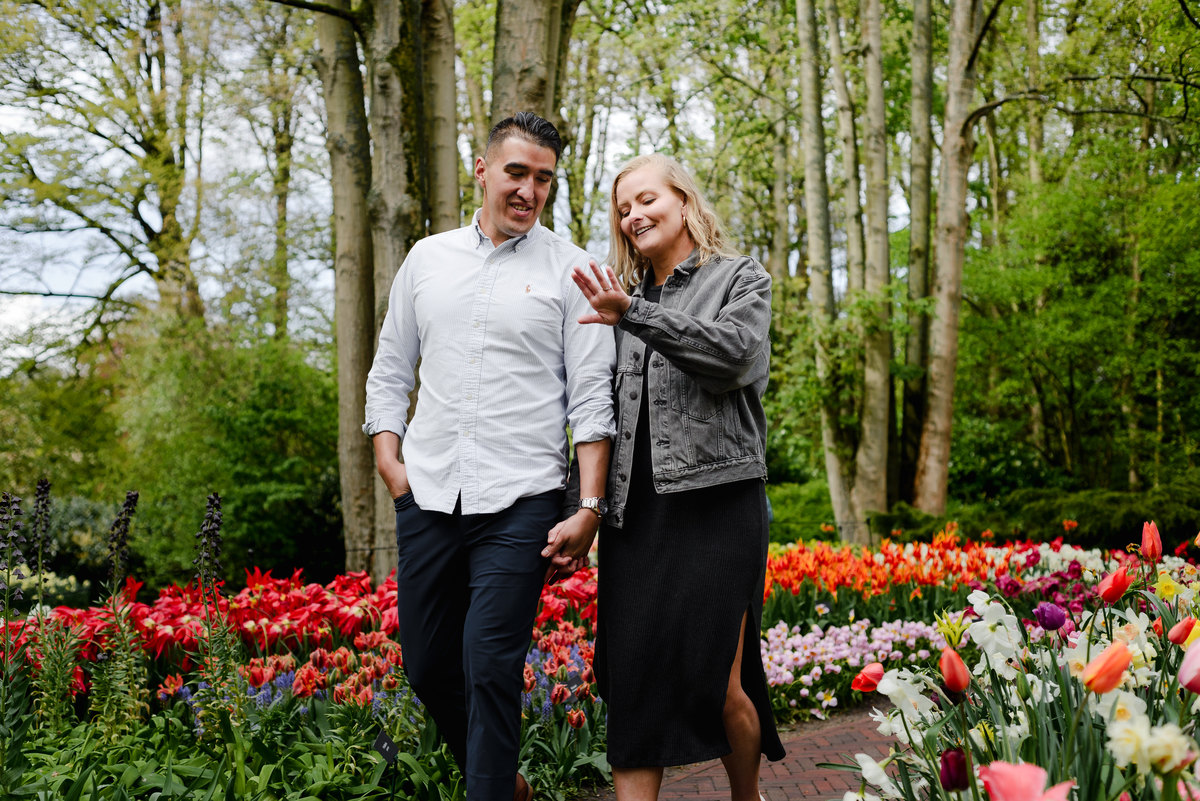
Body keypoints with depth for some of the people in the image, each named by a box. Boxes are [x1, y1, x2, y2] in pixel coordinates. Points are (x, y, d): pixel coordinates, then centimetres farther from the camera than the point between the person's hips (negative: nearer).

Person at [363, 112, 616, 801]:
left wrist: (590, 509, -9)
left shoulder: (569, 268, 2)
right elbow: (390, 372, 18)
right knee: (428, 667, 10)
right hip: (427, 498, 5)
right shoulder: (428, 258, 13)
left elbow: (592, 395, -2)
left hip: (519, 503, -4)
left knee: (490, 667, -11)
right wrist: (390, 462, 5)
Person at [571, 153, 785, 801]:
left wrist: (634, 314, -20)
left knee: (717, 683, -7)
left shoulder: (742, 278, 8)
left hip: (716, 502, -4)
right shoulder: (626, 298, 21)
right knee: (631, 680, -4)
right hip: (635, 511, 5)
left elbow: (733, 354, -12)